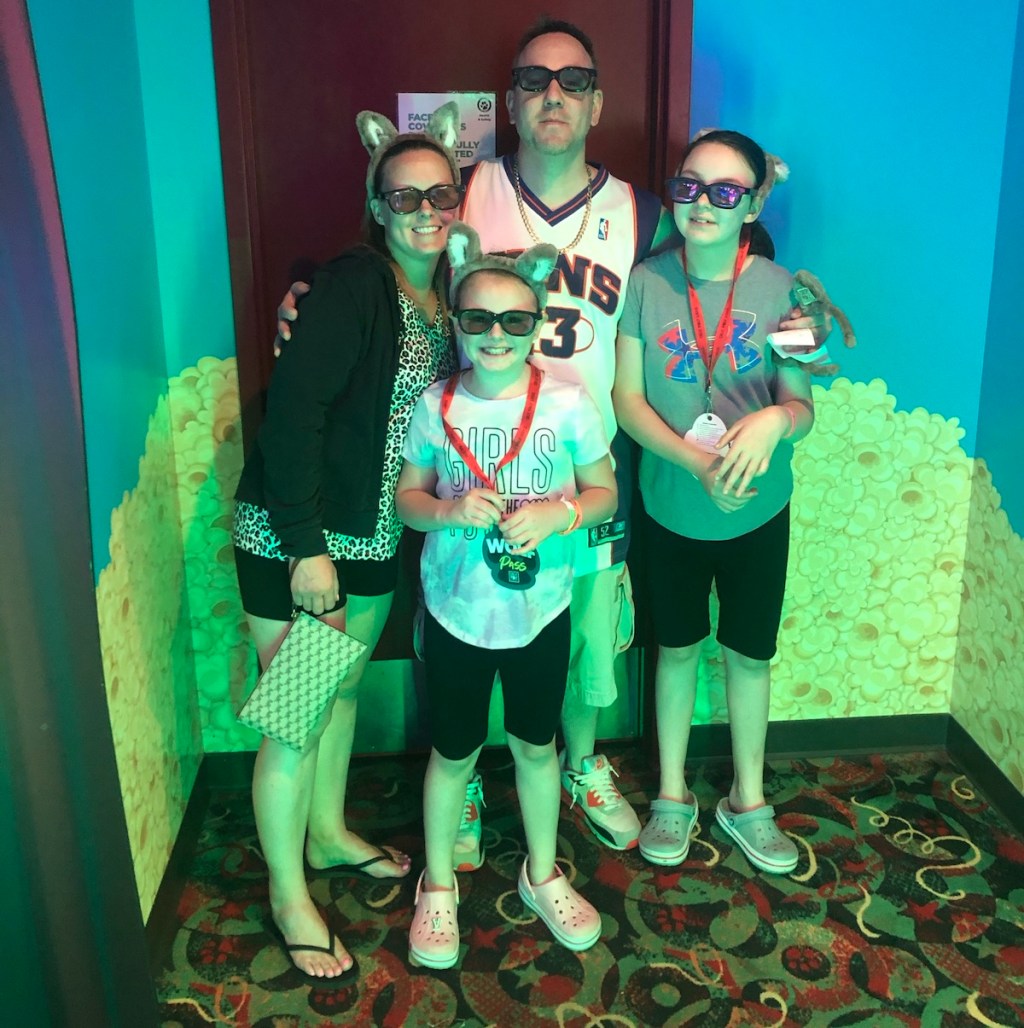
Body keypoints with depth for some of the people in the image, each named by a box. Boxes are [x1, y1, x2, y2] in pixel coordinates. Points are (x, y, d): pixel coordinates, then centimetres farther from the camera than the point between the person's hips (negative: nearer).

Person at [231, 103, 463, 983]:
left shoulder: (448, 295, 5)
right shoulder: (351, 285, -18)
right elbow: (293, 409, -22)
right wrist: (307, 546, -23)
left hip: (376, 535, 7)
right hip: (295, 537, -7)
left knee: (344, 687, 22)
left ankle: (328, 836, 44)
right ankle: (288, 894, 23)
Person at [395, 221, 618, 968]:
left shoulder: (567, 402, -10)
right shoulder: (436, 405, -7)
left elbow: (605, 491, -2)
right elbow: (407, 497, 0)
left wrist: (557, 515, -21)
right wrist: (450, 510, -21)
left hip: (540, 610, 0)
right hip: (456, 612, 0)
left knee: (536, 744, 18)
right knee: (455, 752, 15)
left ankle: (543, 875, 41)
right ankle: (438, 886, 37)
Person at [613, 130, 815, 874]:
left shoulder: (782, 289, -9)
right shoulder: (647, 282, -9)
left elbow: (803, 407, -9)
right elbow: (627, 399, -11)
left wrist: (773, 420, -33)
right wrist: (697, 462, -24)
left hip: (759, 512, 0)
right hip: (672, 506, 0)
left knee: (750, 653, 14)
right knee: (678, 646, 16)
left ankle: (747, 800, 35)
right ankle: (673, 794, 36)